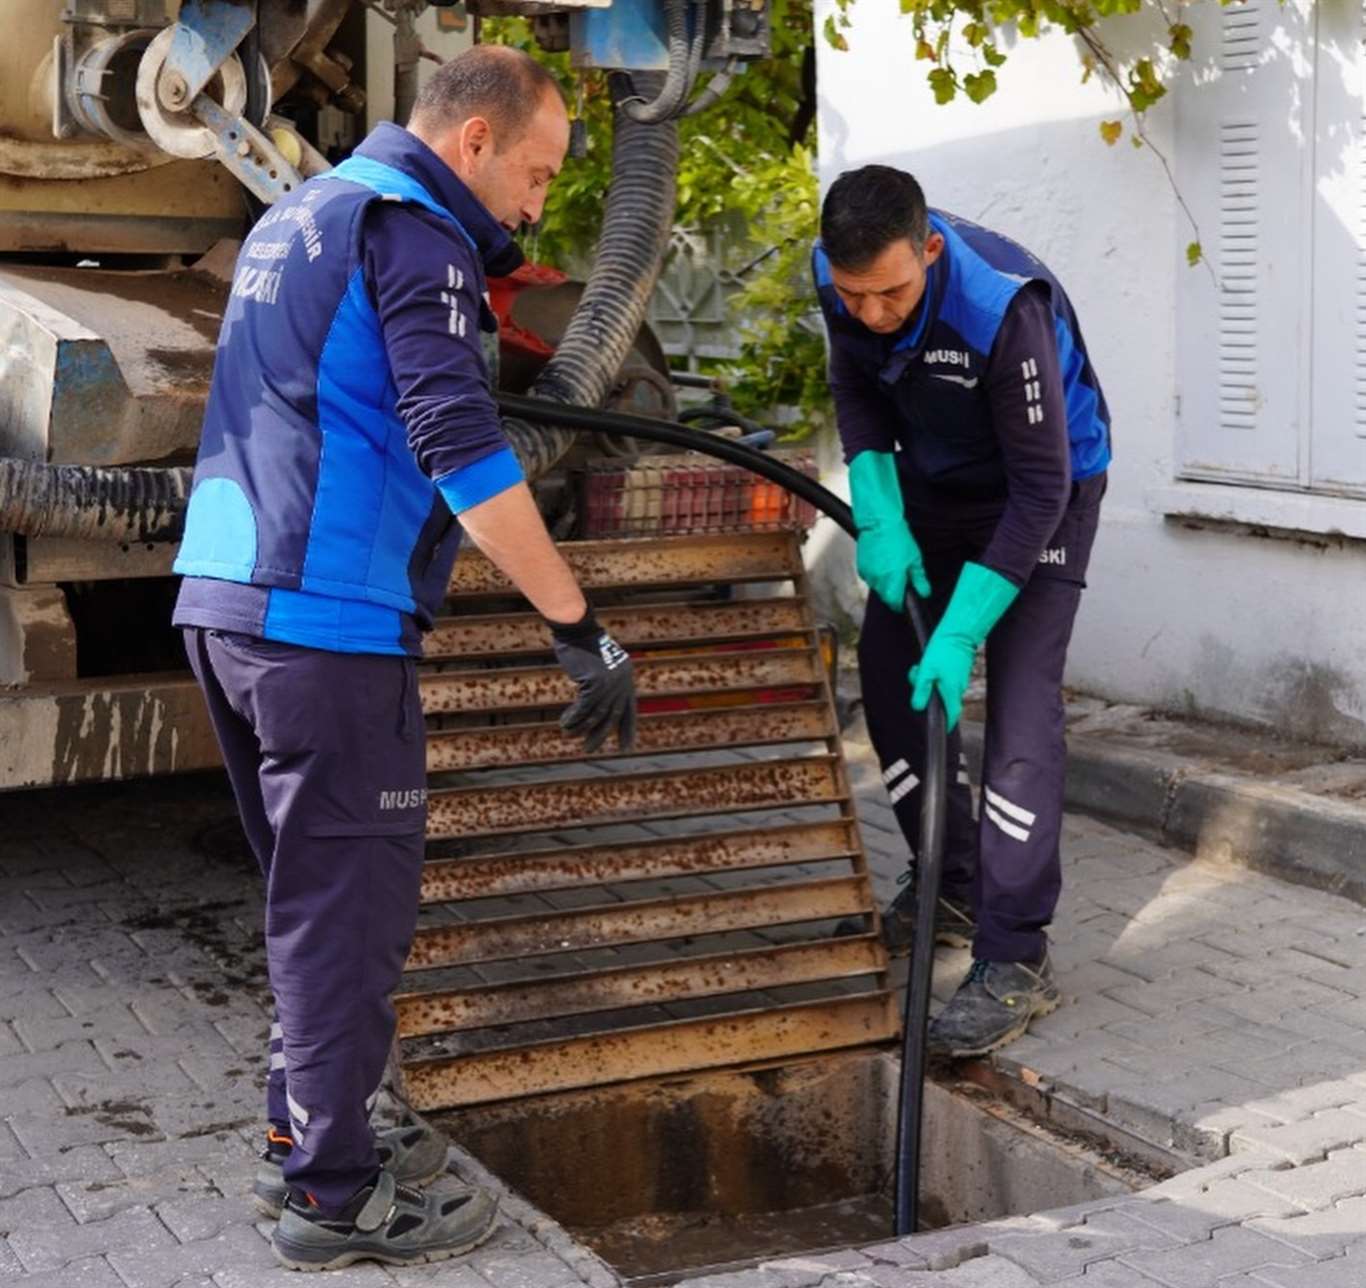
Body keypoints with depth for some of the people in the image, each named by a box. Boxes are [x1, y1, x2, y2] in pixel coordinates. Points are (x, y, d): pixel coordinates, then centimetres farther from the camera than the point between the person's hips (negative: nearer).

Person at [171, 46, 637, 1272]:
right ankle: (334, 1196, 8)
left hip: (225, 601, 9)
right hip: (328, 619, -9)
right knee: (352, 907, -1)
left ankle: (305, 1135, 30)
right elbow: (461, 449, -21)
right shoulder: (412, 229, -10)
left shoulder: (298, 212, 20)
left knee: (313, 894, 20)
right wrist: (581, 629, -21)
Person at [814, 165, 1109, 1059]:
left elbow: (1041, 489, -32)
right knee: (889, 667, 5)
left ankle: (1016, 959, -15)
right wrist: (879, 518, -15)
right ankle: (952, 886, 21)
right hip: (936, 479, 7)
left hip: (1045, 489, -7)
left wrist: (961, 634, -33)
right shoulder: (841, 279, -19)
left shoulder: (1002, 307, -38)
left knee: (1021, 702, -17)